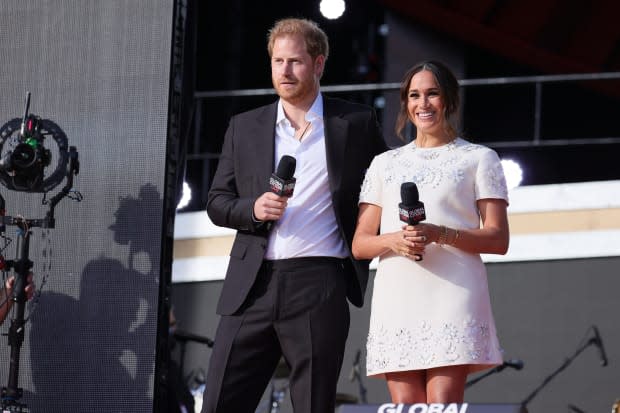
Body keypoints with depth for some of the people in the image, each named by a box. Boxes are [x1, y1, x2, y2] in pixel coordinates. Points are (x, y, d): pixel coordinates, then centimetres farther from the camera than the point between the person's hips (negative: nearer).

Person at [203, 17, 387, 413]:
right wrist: (253, 209, -6)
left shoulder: (356, 123, 7)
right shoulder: (245, 127, 13)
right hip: (253, 286, 3)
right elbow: (217, 202, 14)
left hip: (319, 287, -2)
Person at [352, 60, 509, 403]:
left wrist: (439, 234, -14)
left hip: (453, 295, -3)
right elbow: (360, 244, 17)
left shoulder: (478, 158, 13)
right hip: (396, 297, 3)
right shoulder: (385, 163, 22)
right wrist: (394, 241, -7)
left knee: (444, 403, -16)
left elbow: (498, 239, 4)